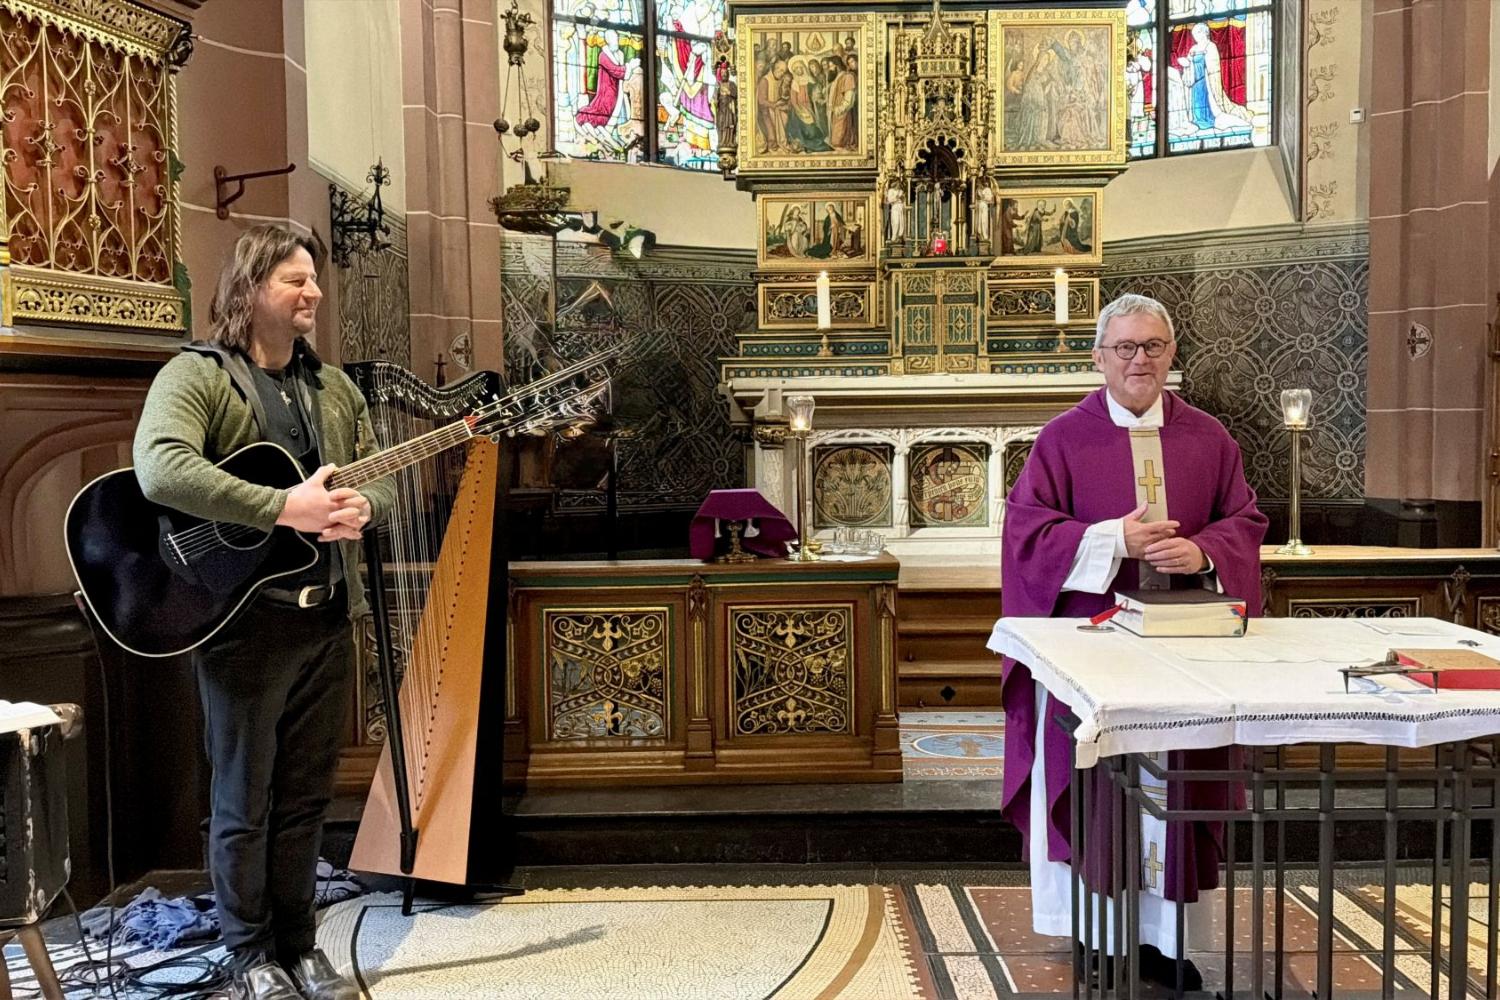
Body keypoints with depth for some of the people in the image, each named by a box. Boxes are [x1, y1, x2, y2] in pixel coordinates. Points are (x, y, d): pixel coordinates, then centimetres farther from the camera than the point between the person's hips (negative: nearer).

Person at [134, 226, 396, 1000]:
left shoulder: (334, 386, 12)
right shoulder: (196, 374, -8)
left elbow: (381, 477, 13)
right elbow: (160, 469, -26)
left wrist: (361, 508, -11)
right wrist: (283, 508, -30)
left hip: (328, 614, 6)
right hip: (243, 615, -5)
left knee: (306, 794, 14)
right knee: (244, 799, 8)